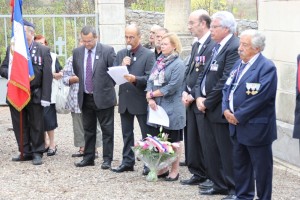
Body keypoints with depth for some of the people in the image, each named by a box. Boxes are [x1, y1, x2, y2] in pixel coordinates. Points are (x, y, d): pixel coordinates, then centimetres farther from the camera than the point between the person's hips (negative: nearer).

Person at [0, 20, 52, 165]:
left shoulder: (43, 50, -2)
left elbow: (47, 75, -6)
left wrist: (45, 97, -13)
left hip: (35, 95, -3)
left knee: (36, 125, 4)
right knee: (20, 126, 8)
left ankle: (37, 153, 15)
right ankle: (25, 152, 17)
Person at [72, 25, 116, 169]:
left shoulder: (107, 51, -9)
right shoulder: (77, 52, 4)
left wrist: (107, 87, 0)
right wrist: (83, 84, 13)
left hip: (103, 97, -4)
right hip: (85, 98, 4)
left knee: (107, 130, 2)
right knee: (88, 130, 12)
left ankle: (107, 159, 8)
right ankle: (88, 158, 21)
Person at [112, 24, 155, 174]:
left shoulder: (148, 55, -6)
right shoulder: (121, 54, 11)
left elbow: (150, 78, -13)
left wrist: (135, 79, -28)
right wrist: (121, 66, -10)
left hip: (141, 100, -5)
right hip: (124, 99, 5)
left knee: (147, 134, 3)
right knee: (127, 133, 12)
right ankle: (127, 161, 21)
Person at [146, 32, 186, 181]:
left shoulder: (178, 64, -11)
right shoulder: (159, 62, 11)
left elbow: (172, 87, -17)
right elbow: (150, 80, 9)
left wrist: (152, 94, -10)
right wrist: (150, 98, -8)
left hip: (172, 108, -7)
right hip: (157, 107, 7)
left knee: (173, 141, 2)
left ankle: (174, 170, 10)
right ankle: (162, 168, 22)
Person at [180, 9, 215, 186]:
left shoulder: (213, 45, -16)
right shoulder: (196, 45, 14)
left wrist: (193, 95, -15)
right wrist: (185, 92, 4)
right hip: (191, 100, 9)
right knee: (192, 139, 13)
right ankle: (198, 173, 23)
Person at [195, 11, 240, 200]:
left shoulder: (234, 48, -17)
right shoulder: (217, 47, 12)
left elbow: (226, 81, -22)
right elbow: (204, 74, 15)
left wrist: (207, 102, -14)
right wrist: (199, 97, 0)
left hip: (222, 110, -9)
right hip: (209, 108, 9)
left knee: (227, 152, -1)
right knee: (210, 148, 16)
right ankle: (219, 184, 28)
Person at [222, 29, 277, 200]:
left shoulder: (267, 67, -16)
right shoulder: (239, 63, 12)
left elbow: (260, 97, -23)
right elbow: (228, 87, 13)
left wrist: (239, 116, -18)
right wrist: (226, 109, -4)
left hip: (256, 128, -8)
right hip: (238, 125, 9)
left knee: (261, 167, 3)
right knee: (240, 164, 18)